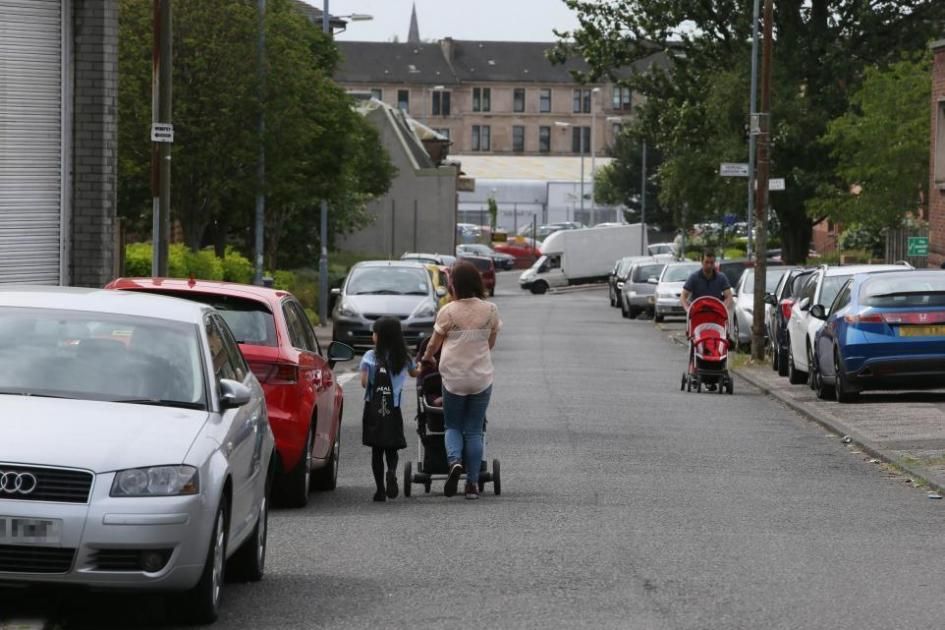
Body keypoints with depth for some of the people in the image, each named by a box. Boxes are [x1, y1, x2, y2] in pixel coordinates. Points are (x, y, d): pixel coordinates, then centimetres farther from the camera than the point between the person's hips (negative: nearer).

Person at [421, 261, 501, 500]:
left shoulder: (448, 312, -9)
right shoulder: (490, 310, -3)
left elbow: (434, 343, 4)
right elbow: (491, 343, 9)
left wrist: (427, 358, 26)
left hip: (454, 378, -2)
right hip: (482, 377, 2)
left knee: (453, 426, 13)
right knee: (474, 431, 9)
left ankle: (455, 461, -15)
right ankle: (473, 483, 7)